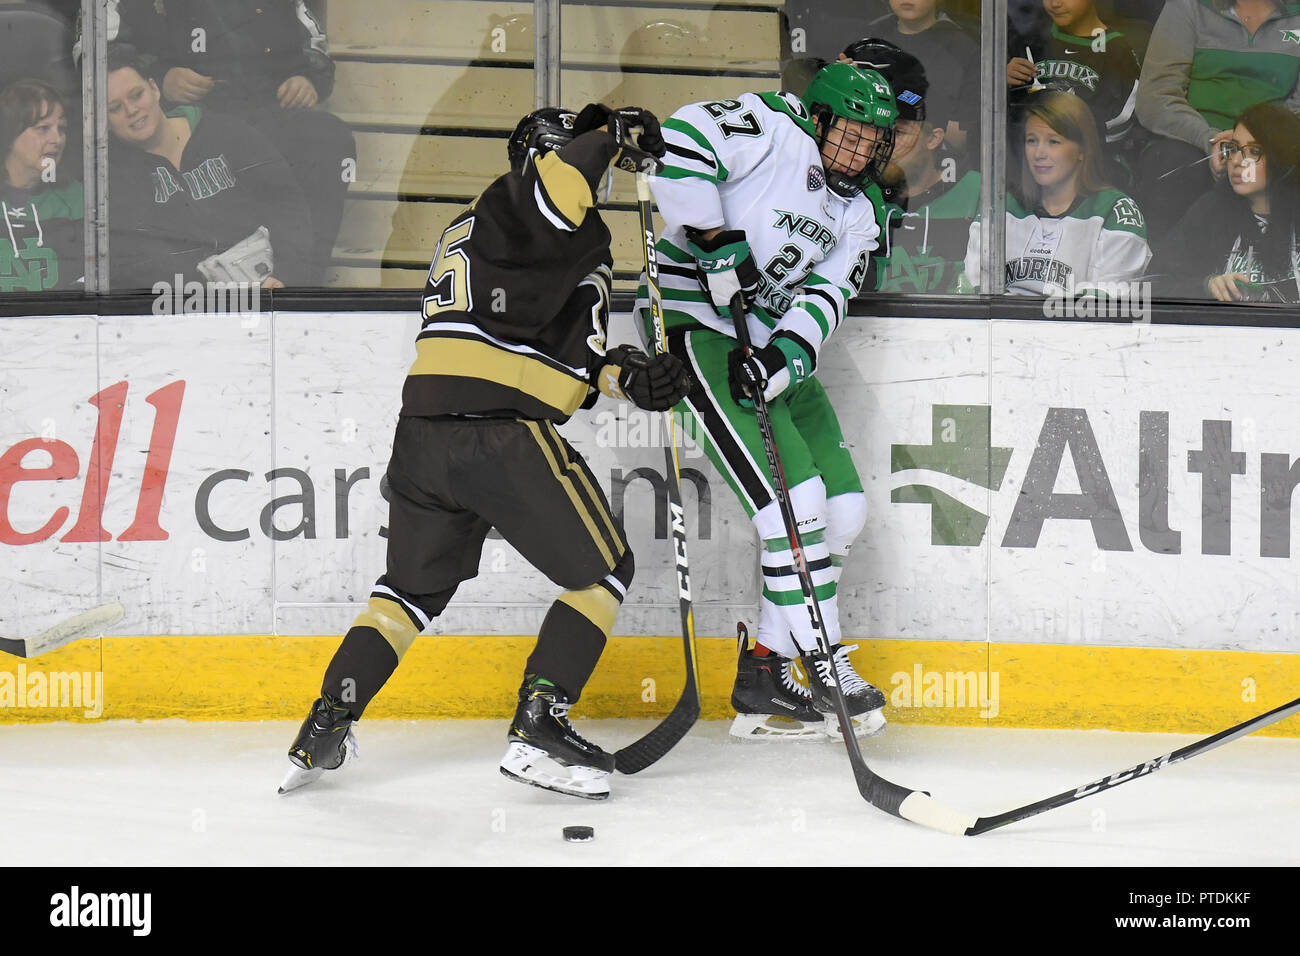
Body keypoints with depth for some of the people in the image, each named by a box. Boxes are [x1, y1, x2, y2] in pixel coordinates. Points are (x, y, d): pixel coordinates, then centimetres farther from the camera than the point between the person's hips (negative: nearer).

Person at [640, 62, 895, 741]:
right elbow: (680, 140, -23)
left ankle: (766, 675, 10)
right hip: (698, 318, -9)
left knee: (845, 509, 3)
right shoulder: (770, 128, -11)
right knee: (795, 497, -18)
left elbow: (826, 295, -1)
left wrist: (786, 353, -21)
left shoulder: (856, 214, 11)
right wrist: (718, 241, -24)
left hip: (774, 339, 9)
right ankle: (822, 667, -6)